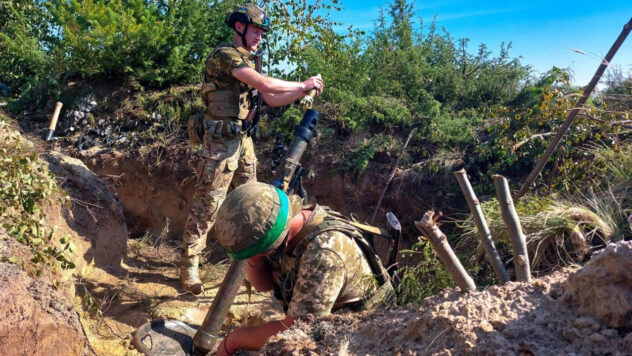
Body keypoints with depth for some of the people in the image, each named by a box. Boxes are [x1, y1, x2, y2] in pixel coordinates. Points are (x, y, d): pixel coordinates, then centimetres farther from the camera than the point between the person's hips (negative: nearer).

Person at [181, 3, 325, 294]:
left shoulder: (247, 63, 14)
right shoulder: (225, 55, -14)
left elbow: (271, 99, 13)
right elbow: (266, 85, -24)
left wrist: (303, 93, 0)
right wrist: (302, 84, -14)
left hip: (243, 140, 9)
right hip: (221, 142, -9)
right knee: (206, 204, -4)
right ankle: (189, 265, 8)